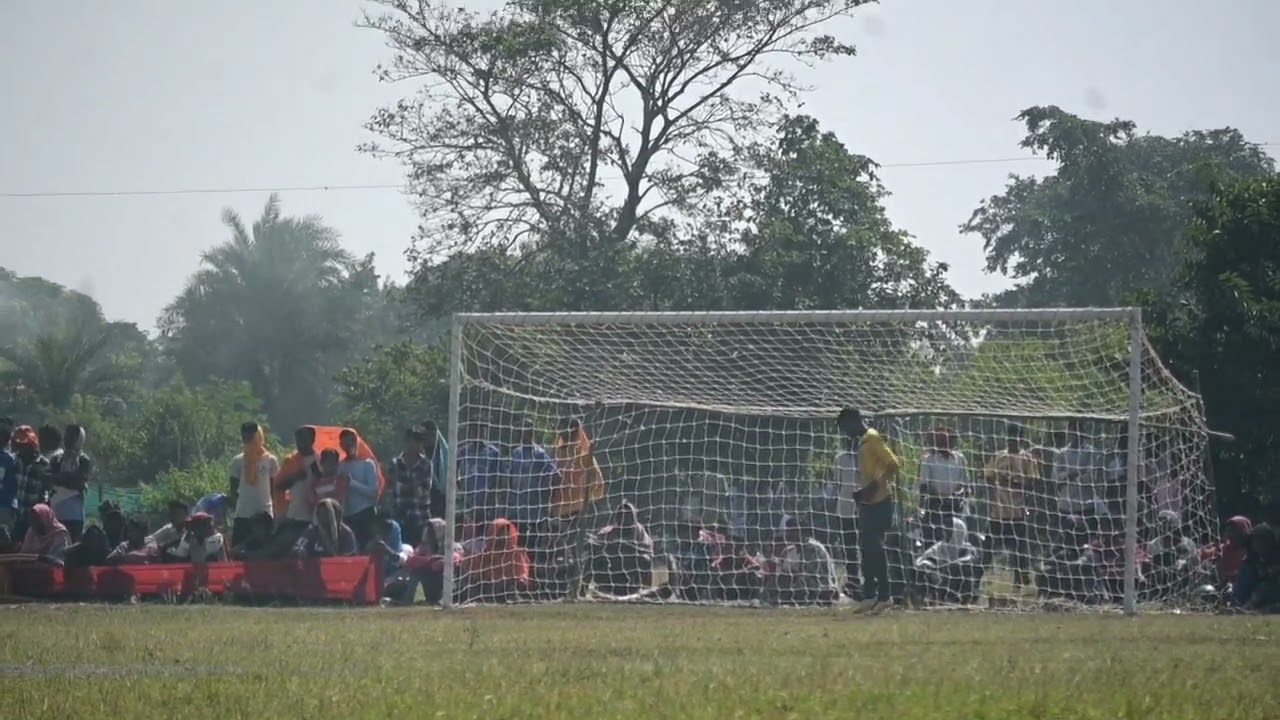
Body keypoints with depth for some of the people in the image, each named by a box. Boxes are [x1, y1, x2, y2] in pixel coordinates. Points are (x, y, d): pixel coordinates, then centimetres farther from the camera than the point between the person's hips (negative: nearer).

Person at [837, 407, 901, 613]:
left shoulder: (872, 439, -12)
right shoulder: (862, 442, 16)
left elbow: (893, 465, -20)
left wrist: (875, 486, -22)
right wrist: (862, 491, 10)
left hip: (879, 502, -10)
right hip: (868, 503, 10)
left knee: (874, 548, -10)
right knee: (867, 548, 9)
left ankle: (883, 596, -7)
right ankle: (870, 596, 13)